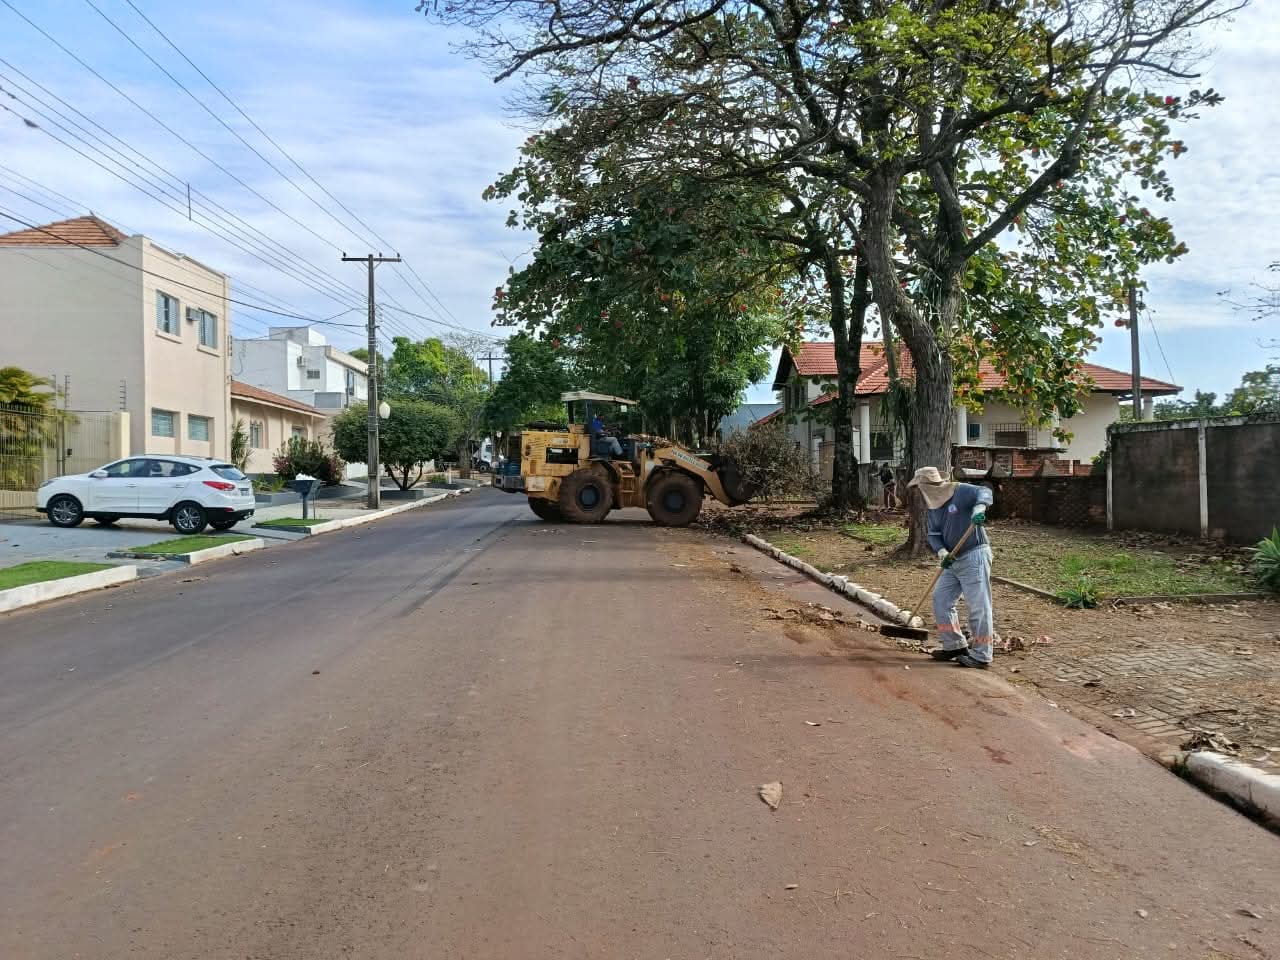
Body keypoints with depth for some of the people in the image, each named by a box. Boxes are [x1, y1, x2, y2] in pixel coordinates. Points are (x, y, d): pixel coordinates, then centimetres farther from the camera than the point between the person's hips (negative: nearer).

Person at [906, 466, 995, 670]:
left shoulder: (961, 491, -11)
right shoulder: (933, 506, 11)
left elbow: (984, 493, -25)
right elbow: (934, 534, 6)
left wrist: (979, 507, -47)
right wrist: (941, 551, -13)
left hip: (974, 555, -9)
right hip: (953, 560, 9)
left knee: (978, 606, -6)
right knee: (941, 599, 10)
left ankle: (981, 656, 0)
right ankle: (954, 646, 21)